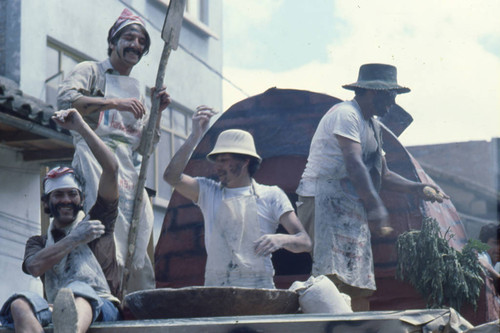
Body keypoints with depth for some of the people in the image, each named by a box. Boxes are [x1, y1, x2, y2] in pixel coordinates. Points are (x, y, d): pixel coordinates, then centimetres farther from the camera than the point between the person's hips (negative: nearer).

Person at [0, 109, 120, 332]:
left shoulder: (97, 221, 22)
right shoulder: (39, 243, 28)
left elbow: (111, 168, 11)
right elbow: (35, 267, 2)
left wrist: (81, 127, 10)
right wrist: (74, 239, 0)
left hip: (100, 308, -2)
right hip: (57, 312, 2)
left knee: (77, 290, -38)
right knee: (21, 304, -32)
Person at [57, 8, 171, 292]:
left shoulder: (137, 88, 29)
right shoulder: (91, 71, 12)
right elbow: (66, 99, -11)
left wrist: (157, 111, 9)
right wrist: (115, 103, -16)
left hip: (130, 169, 6)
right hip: (96, 157, -6)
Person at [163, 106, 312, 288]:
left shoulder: (271, 195, 12)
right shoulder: (208, 192, 18)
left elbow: (305, 242, 5)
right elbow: (172, 177, 2)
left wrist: (281, 239, -17)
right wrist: (195, 135, -2)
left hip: (258, 287, -2)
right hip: (215, 288, 2)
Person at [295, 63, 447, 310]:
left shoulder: (372, 126, 21)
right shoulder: (345, 114, -10)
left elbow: (382, 175, 24)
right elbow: (354, 164, -24)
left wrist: (416, 188, 8)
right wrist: (376, 208, -33)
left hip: (352, 209, 10)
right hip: (325, 201, -10)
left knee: (360, 288, 3)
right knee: (334, 279, -23)